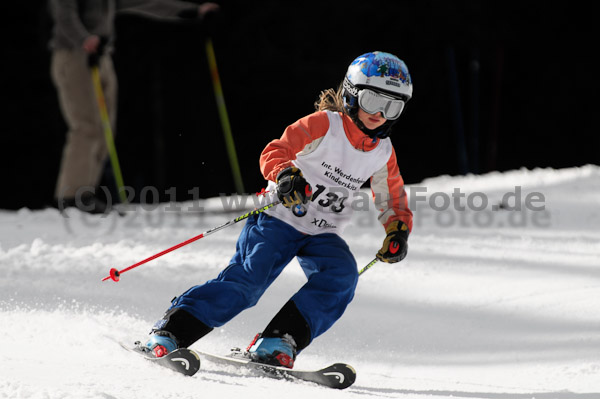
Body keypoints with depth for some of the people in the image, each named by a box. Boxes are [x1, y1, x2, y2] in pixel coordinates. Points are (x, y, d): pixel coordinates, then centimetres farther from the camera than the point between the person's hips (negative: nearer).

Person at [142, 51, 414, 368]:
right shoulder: (324, 125, -10)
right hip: (279, 219, -5)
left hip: (322, 235, 5)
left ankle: (275, 343, -26)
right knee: (246, 281, -21)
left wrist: (398, 230, -1)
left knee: (342, 276, -25)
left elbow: (394, 199, 18)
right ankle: (169, 333, -13)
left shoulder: (383, 153, 6)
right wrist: (286, 175, -36)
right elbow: (275, 153, -14)